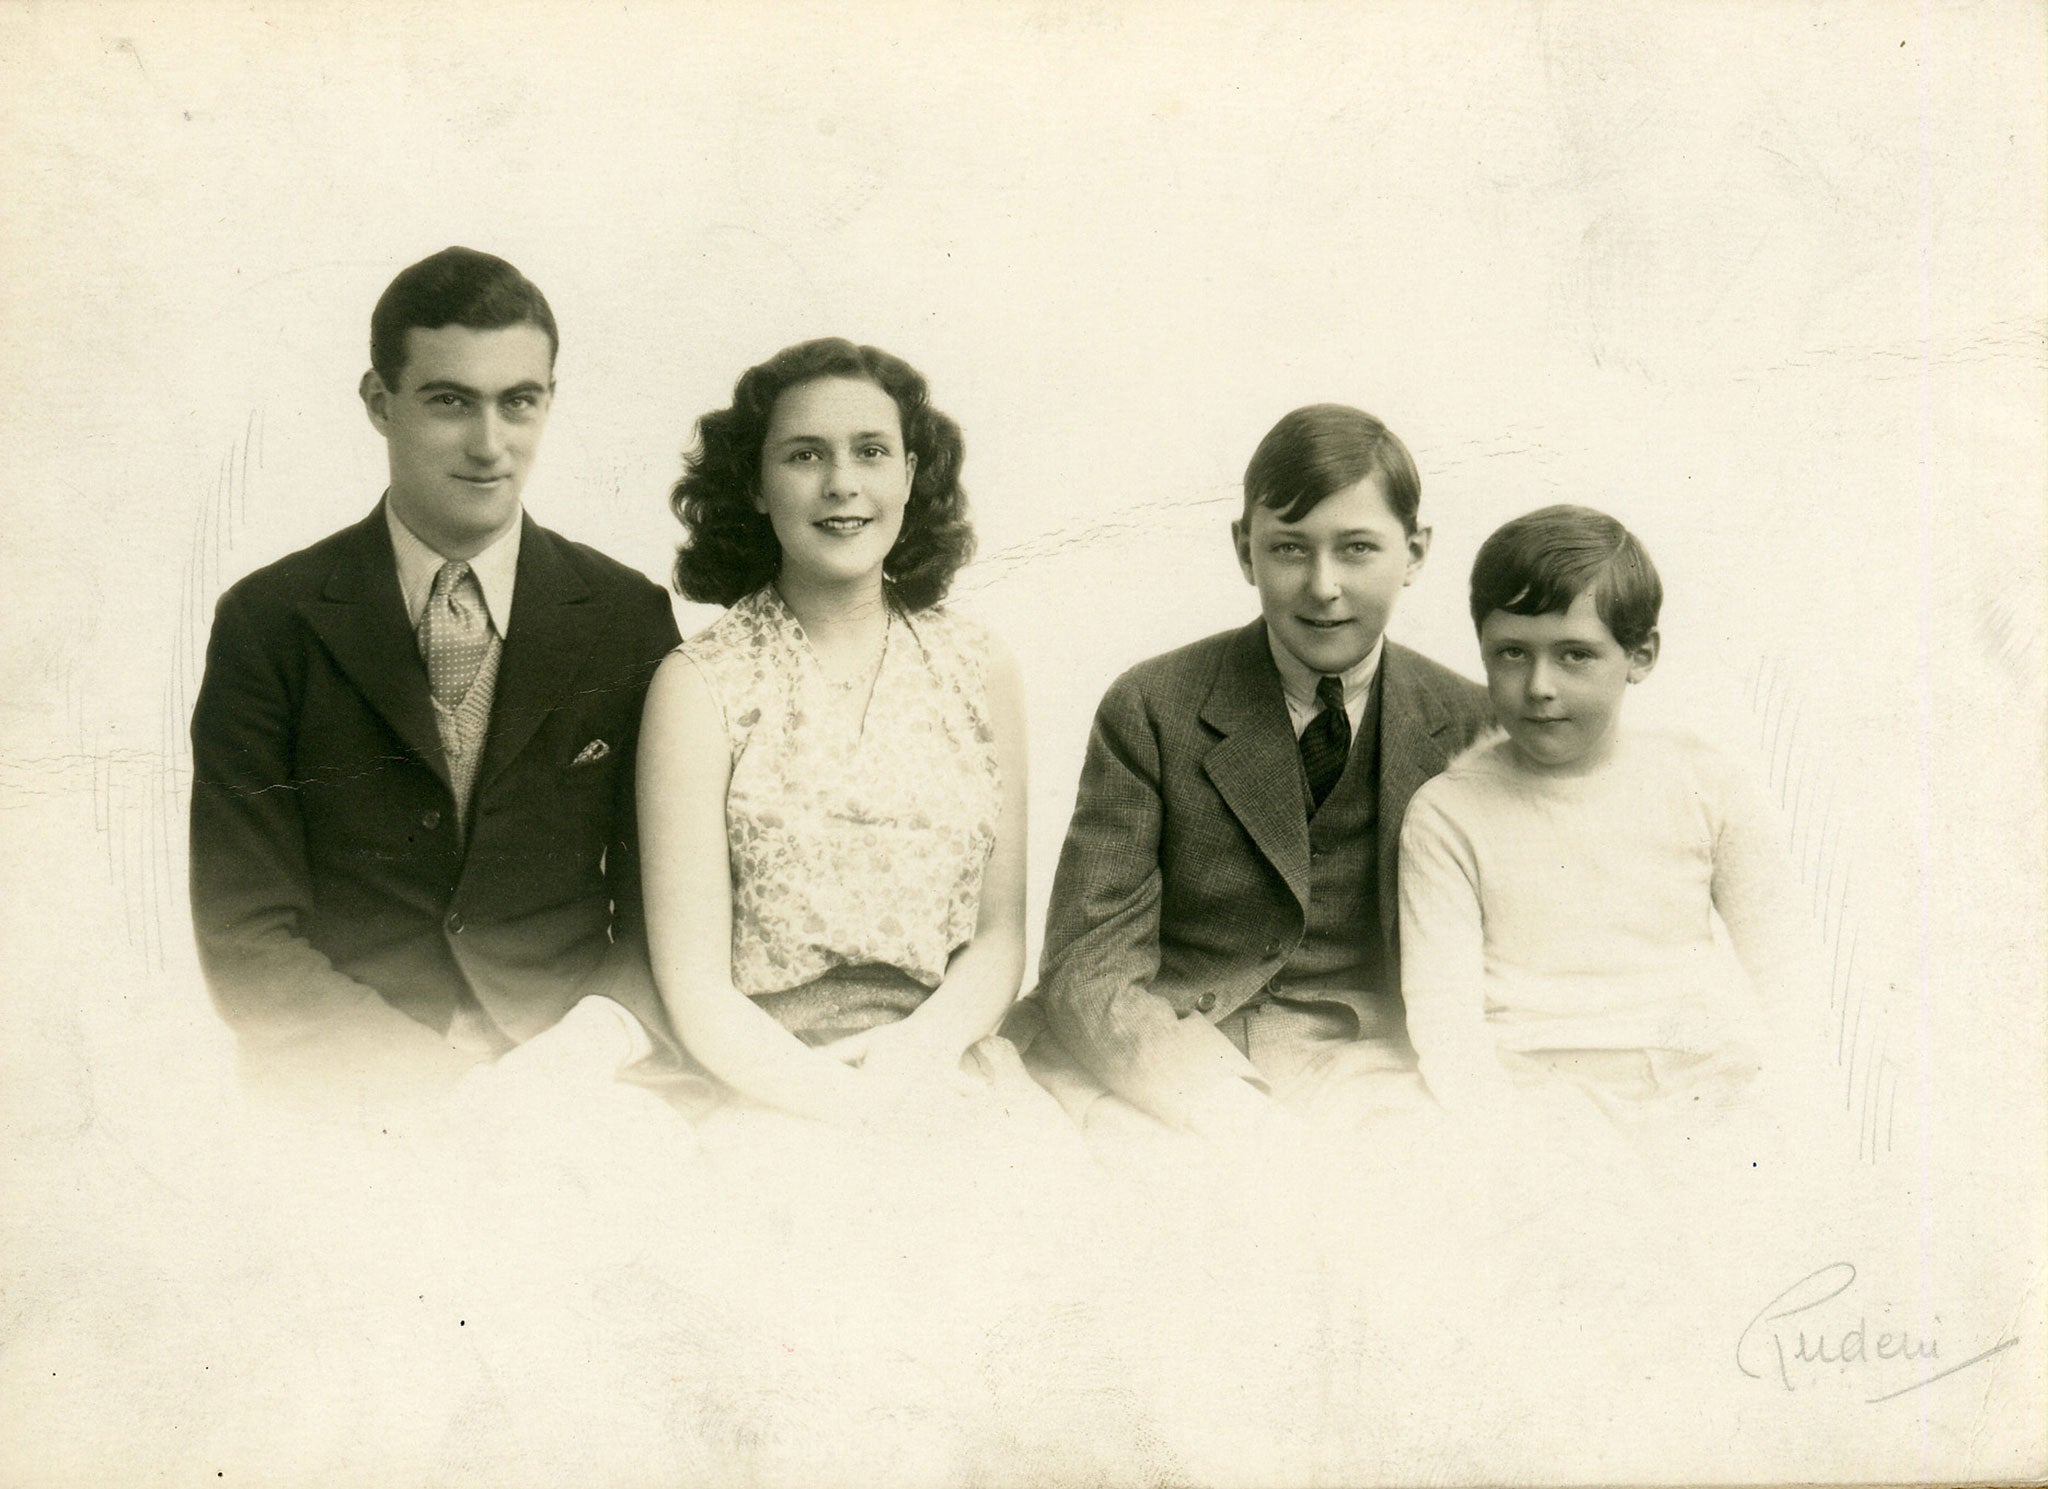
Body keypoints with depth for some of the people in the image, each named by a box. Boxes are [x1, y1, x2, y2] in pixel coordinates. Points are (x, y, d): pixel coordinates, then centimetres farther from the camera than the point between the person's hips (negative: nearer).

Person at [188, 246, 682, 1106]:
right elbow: (245, 938, -3)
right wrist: (446, 1084, -15)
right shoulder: (268, 624, 1)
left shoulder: (629, 619, 5)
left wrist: (600, 1039, -15)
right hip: (340, 1116, -1)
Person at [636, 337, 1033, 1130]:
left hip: (949, 1080, 3)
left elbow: (1000, 936, 13)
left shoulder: (978, 669, 10)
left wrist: (918, 1046, -7)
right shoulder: (699, 686, 0)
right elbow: (695, 987, -3)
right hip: (768, 1094, -3)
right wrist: (849, 1105, -16)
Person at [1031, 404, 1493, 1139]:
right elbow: (1086, 973, -6)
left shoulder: (1472, 726, 4)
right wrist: (1235, 1109, -22)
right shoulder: (1150, 711, -1)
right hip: (1162, 1071, -1)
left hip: (1364, 1079, 2)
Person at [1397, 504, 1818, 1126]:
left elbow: (1786, 976, 12)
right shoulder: (1447, 814, 3)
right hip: (1538, 1108, -1)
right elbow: (1442, 1018, -3)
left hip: (1710, 1097, 2)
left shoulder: (1705, 786, 9)